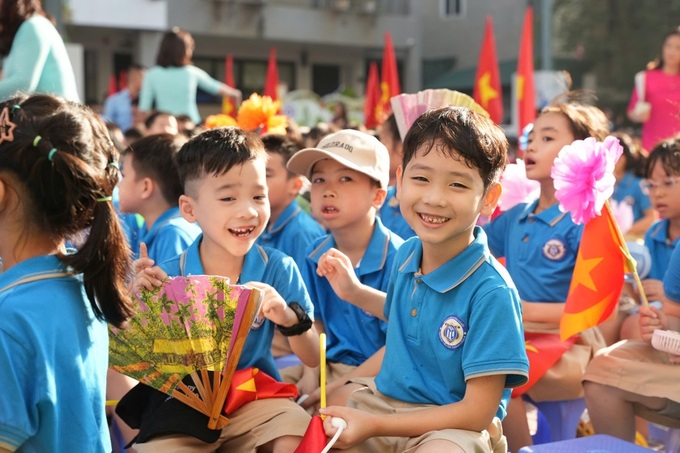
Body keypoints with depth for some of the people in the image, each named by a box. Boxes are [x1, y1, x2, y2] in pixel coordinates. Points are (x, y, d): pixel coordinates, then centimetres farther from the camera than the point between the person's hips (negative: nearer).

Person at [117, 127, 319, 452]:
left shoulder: (279, 269, -7)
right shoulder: (168, 277, -8)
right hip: (183, 401, 0)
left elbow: (313, 359, -3)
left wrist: (290, 318, -24)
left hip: (255, 396, 1)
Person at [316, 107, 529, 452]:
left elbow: (476, 412, -20)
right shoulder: (406, 255, 0)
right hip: (384, 398, 7)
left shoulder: (491, 292, -22)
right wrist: (354, 292, 12)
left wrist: (376, 424, -22)